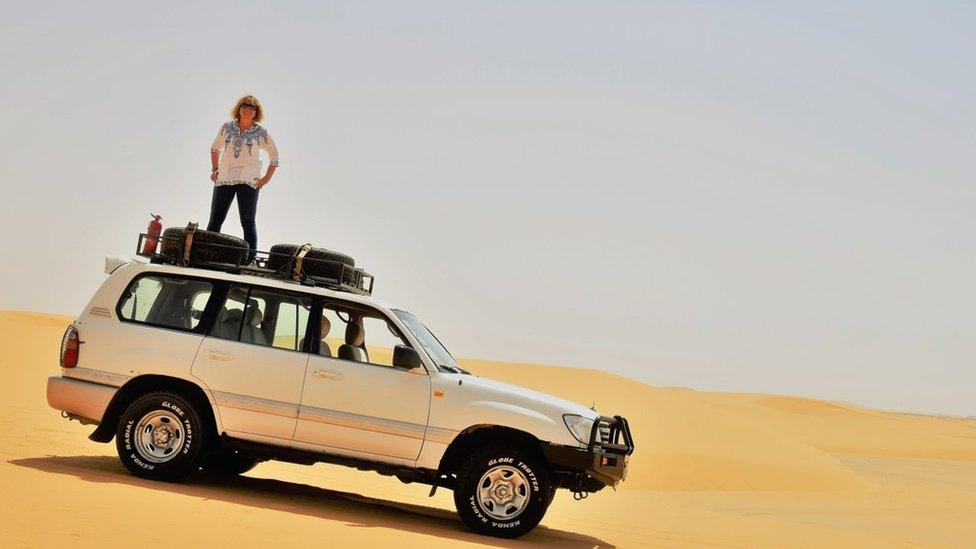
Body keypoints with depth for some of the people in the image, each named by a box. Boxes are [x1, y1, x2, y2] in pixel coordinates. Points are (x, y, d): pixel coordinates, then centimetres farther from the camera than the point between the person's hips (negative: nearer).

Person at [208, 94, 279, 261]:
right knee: (215, 221, 4)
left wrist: (267, 178, 1)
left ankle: (250, 259, -3)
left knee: (248, 223, -2)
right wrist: (214, 169, 13)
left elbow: (274, 155, 9)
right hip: (224, 179, 2)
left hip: (249, 182, -2)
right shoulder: (227, 128, 6)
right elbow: (215, 148, 21)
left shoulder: (261, 133, 0)